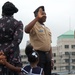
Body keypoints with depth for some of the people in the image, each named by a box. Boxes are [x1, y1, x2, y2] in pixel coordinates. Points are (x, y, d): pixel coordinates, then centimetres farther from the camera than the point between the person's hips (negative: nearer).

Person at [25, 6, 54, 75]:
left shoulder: (47, 29, 19)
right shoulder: (34, 26, -5)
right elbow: (26, 30, -30)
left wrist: (51, 58, 13)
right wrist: (37, 18, -31)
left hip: (47, 55, 7)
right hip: (38, 54, -7)